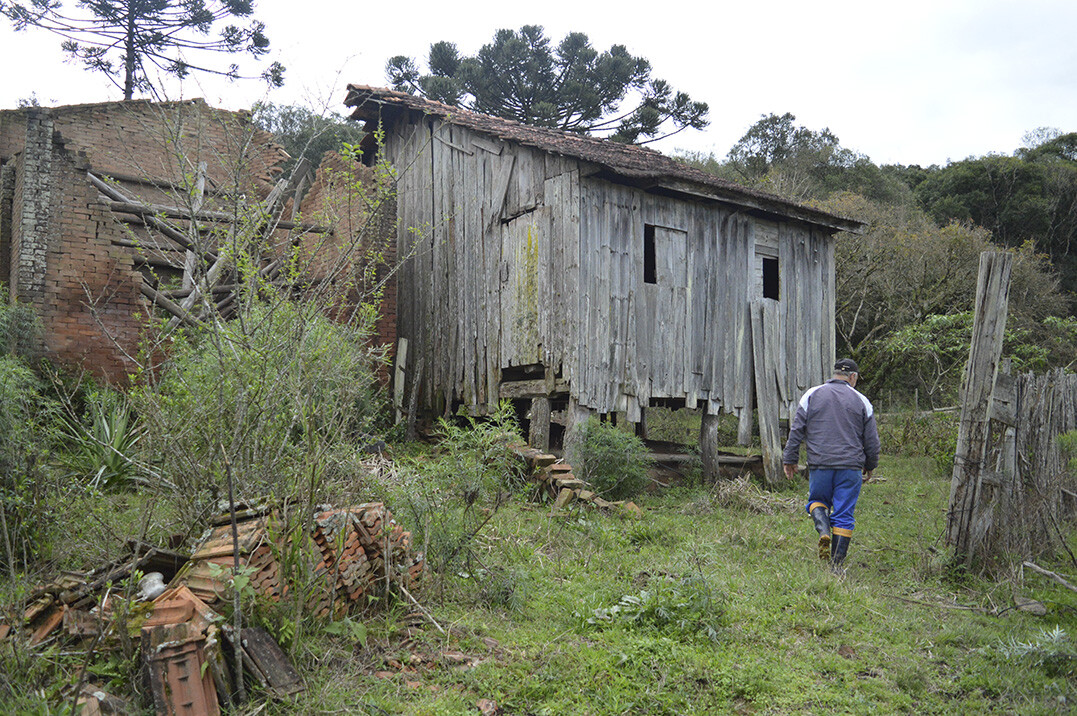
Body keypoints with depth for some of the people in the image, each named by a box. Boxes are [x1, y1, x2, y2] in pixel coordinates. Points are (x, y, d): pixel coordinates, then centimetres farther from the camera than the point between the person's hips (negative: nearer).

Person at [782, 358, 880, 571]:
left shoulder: (812, 395, 5)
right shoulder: (861, 401, 6)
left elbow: (796, 430, 2)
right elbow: (872, 441, 9)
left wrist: (790, 459, 8)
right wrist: (870, 466, 22)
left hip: (819, 464, 0)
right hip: (850, 466, 0)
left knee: (817, 500, 20)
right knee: (844, 514, 4)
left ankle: (824, 530, -10)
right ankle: (836, 565, 2)